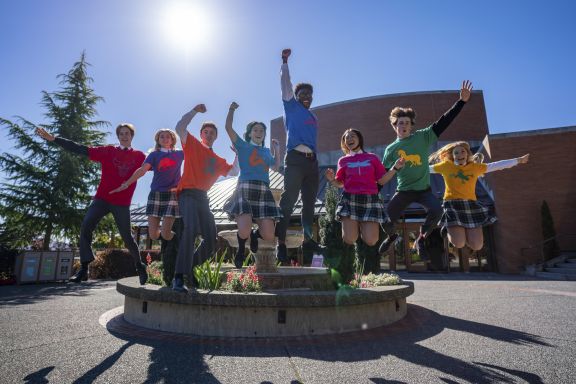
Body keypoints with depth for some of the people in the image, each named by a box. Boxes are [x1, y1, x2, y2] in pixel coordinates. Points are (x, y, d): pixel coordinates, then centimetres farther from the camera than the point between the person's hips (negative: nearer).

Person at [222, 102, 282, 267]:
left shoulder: (266, 151, 27)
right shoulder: (242, 146, 13)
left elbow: (276, 167, 31)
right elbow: (228, 128, 4)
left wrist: (276, 150, 30)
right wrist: (232, 109, 8)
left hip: (264, 191, 4)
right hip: (245, 189, -4)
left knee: (269, 236, -9)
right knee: (244, 231, -24)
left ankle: (255, 234, 28)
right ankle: (241, 247, 14)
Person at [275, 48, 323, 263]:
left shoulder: (313, 117, 26)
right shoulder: (291, 107, 11)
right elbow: (285, 84, 4)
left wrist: (313, 157, 18)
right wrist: (285, 61, 5)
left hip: (312, 160, 7)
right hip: (295, 158, -7)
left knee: (309, 202, 8)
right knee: (288, 200, -13)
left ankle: (307, 241, 16)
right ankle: (281, 243, -12)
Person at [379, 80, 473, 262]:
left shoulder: (423, 137, 0)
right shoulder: (391, 149, 2)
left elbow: (443, 122, -6)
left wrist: (462, 101, -13)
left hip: (424, 189, 0)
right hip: (403, 191, 1)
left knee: (437, 210, -28)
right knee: (385, 219, -7)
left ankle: (420, 241, 0)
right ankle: (391, 236, 33)